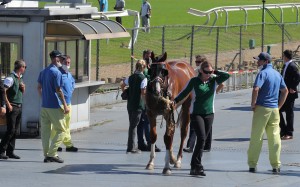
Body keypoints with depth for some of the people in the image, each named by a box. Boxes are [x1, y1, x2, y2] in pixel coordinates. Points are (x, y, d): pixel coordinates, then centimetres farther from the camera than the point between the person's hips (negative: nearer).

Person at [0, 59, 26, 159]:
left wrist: (23, 88, 5)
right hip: (12, 107, -8)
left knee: (15, 130, 7)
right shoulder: (11, 78, -12)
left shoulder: (20, 78, 15)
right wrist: (8, 104, -18)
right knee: (11, 130, -10)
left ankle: (10, 152, 10)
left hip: (19, 106, 8)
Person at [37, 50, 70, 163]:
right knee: (61, 130, 0)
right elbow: (58, 90, -16)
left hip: (44, 106, 8)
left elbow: (39, 88, 16)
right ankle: (52, 153, -8)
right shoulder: (56, 72, -13)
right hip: (54, 106, -8)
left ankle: (47, 155, 9)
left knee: (45, 130, 8)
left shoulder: (43, 72, 12)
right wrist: (65, 105, -13)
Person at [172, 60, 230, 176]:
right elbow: (184, 92, 2)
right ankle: (198, 166, -16)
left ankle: (194, 166, 14)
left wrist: (215, 72, -7)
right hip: (196, 113, -4)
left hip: (209, 114, 4)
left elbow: (226, 76, -9)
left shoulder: (214, 81, 3)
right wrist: (175, 101, -11)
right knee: (201, 138, -17)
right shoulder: (194, 81, -4)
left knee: (202, 140, 6)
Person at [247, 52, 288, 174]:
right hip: (274, 109, 6)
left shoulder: (263, 73, -11)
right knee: (274, 137, 6)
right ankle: (276, 166, 6)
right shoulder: (277, 74, 13)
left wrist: (253, 104, -12)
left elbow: (256, 89, -24)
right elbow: (285, 91, 20)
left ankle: (252, 165, 5)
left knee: (256, 137, 2)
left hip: (262, 108, -6)